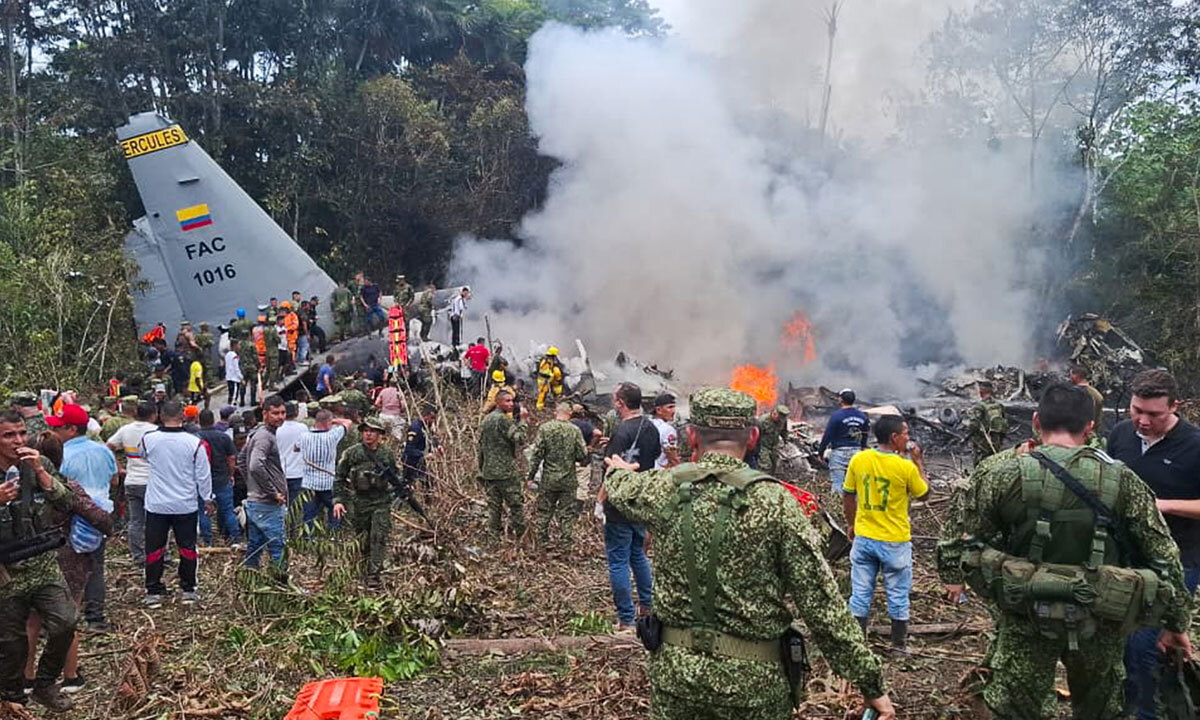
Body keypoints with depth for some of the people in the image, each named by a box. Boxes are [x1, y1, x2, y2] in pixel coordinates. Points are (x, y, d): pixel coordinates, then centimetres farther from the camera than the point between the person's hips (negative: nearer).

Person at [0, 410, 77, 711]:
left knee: (64, 624, -8)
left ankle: (45, 685, 15)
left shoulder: (40, 465, 0)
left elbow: (66, 504, -6)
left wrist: (40, 472, -16)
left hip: (45, 566, 2)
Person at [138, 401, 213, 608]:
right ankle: (188, 589, 18)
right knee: (187, 547, 12)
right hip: (185, 505, 0)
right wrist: (207, 499, 9)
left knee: (154, 548, 10)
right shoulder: (194, 443, -12)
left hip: (156, 505, 1)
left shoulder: (148, 439, -9)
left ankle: (153, 592, 14)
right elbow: (203, 475, -4)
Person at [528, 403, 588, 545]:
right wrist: (579, 462, 16)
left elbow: (536, 454, -7)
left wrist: (531, 475, 0)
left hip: (548, 479, 1)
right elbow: (583, 455, -7)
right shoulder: (575, 430, -7)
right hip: (568, 480, -1)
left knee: (544, 510, 14)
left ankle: (542, 538, 22)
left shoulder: (545, 428, -7)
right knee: (567, 511, 10)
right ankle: (566, 540, 15)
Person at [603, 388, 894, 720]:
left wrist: (618, 471, 43)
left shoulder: (665, 488, -5)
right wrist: (870, 683, -6)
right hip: (753, 679, -2)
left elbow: (621, 489, 20)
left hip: (675, 668, 3)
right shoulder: (775, 501, -14)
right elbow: (820, 601, -14)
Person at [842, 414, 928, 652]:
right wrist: (918, 461, 6)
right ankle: (899, 642, 26)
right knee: (898, 594, 14)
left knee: (861, 593, 12)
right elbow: (923, 493, 1)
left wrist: (851, 524, 17)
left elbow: (847, 495, 3)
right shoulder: (906, 467, -18)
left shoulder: (858, 460, -7)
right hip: (895, 541, -3)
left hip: (863, 537, 3)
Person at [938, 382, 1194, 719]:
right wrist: (1177, 621, 9)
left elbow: (958, 532, -5)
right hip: (1099, 623, 2)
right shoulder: (1121, 479, -7)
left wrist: (952, 575, 13)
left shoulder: (999, 472, -13)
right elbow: (1163, 554, -2)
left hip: (1027, 618, -2)